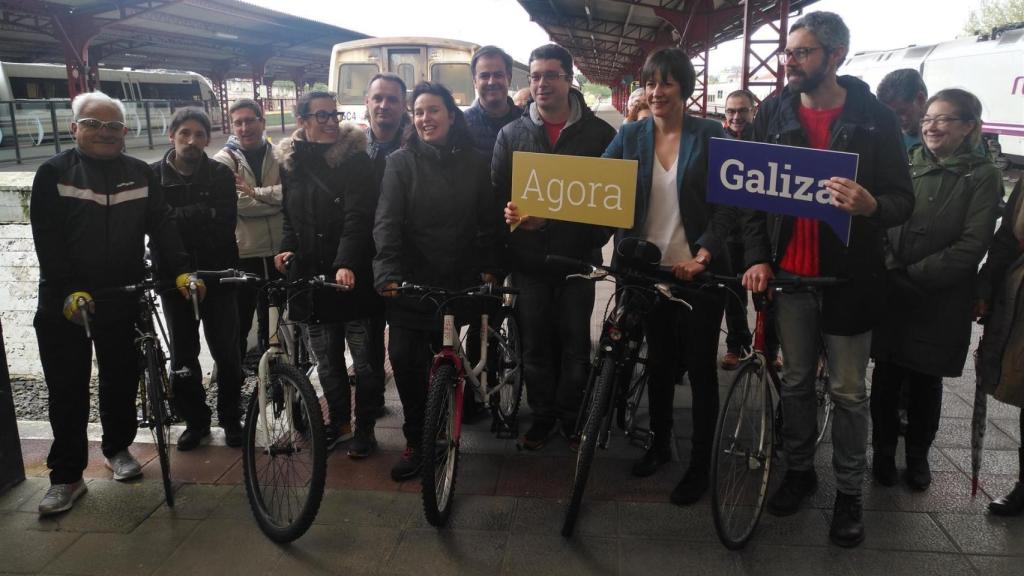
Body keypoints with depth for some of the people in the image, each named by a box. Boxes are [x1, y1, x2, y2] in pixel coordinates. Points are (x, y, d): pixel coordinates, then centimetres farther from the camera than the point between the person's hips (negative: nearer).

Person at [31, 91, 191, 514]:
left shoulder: (140, 174, 7)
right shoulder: (54, 173, -2)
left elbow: (161, 229, 0)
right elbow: (47, 241, -9)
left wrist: (180, 271, -14)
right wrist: (67, 291, -19)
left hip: (122, 300, 3)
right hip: (65, 303, -2)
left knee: (122, 380, 14)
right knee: (68, 392, 4)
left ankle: (118, 448, 34)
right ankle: (66, 476, 14)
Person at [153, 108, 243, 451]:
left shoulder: (221, 175, -1)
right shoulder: (153, 176, 1)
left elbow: (225, 222, -14)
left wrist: (177, 218, -18)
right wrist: (201, 215, -18)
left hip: (217, 273, -1)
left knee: (227, 352, 5)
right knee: (183, 355, 9)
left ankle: (230, 419, 22)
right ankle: (195, 421, 25)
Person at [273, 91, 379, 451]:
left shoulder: (354, 156, -6)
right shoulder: (289, 161, 9)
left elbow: (358, 216, -16)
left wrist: (346, 264, -28)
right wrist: (287, 247, 1)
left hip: (352, 274, -4)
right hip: (311, 274, 4)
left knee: (364, 354, 3)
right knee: (326, 356, 13)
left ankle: (365, 426, 19)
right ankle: (338, 421, 29)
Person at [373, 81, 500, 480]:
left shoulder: (474, 163, 6)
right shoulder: (401, 162, -1)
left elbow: (488, 220, 8)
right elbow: (386, 222, -12)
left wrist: (488, 267, -2)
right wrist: (387, 272, -25)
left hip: (458, 281, 2)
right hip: (412, 281, -1)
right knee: (405, 357, -8)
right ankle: (416, 441, 6)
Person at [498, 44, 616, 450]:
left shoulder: (598, 133, 0)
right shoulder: (511, 134, 6)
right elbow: (497, 192, 4)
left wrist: (598, 237, -12)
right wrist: (512, 216, -17)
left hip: (577, 255, -1)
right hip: (528, 256, 1)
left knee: (575, 341, 8)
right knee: (534, 342, 9)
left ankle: (571, 413, 27)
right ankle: (542, 414, 25)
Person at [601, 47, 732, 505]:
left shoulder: (711, 136, -4)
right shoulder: (631, 136, 3)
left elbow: (728, 206, -7)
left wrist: (704, 253, -21)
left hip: (699, 271, -3)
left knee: (700, 366, 5)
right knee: (659, 360, 16)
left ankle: (700, 465, 18)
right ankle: (659, 445, 34)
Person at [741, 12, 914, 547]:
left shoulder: (874, 117, -4)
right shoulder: (774, 113, 2)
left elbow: (903, 199, -3)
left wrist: (871, 205, -27)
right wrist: (758, 257, -5)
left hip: (849, 276, -2)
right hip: (789, 272, 2)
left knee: (849, 391, 7)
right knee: (796, 380, 14)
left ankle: (849, 491, 23)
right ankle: (799, 469, 32)